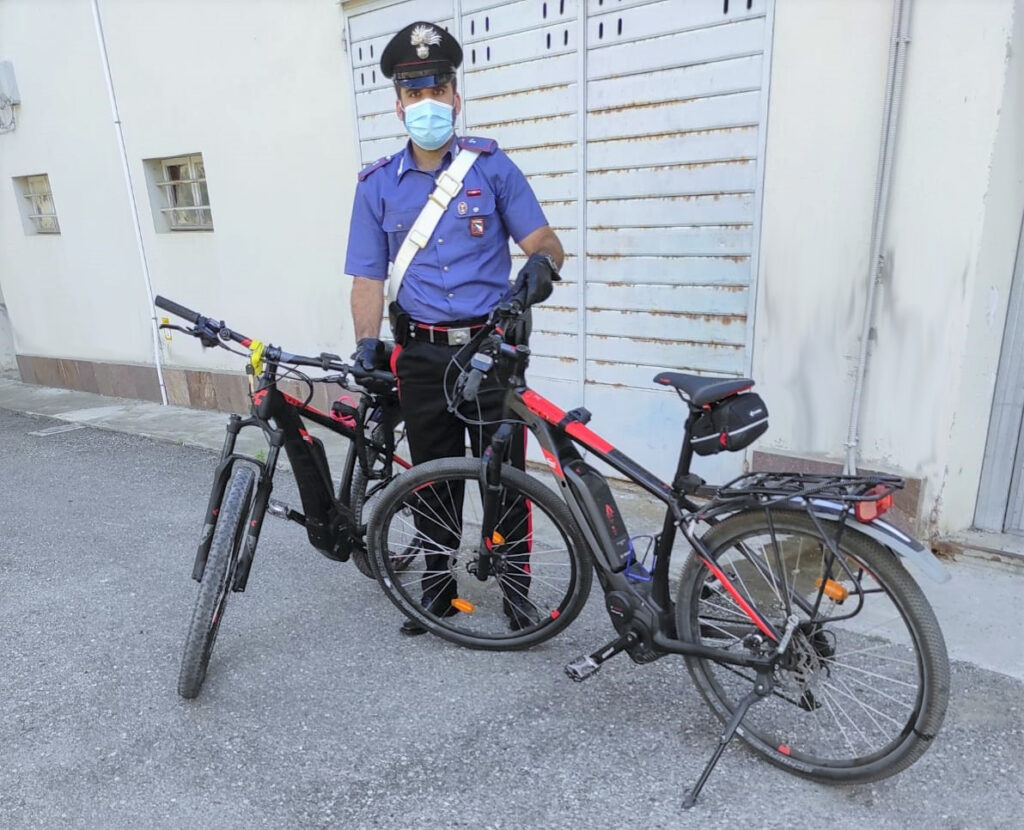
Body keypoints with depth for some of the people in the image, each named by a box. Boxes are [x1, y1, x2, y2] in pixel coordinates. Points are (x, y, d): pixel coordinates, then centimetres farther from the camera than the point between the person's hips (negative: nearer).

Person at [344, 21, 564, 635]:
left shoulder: (491, 165, 3)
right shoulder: (377, 185, 7)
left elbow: (544, 241, 0)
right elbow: (369, 278, 5)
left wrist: (543, 263, -24)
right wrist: (367, 347, -10)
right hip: (421, 356, 2)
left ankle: (516, 585, 24)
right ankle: (438, 585, 31)